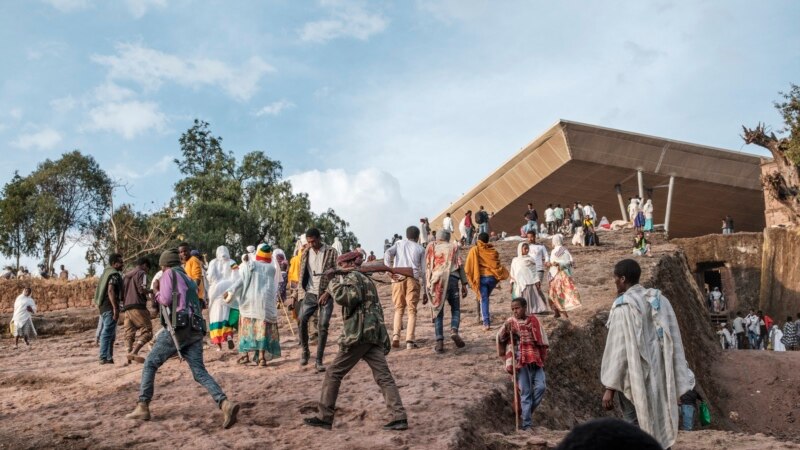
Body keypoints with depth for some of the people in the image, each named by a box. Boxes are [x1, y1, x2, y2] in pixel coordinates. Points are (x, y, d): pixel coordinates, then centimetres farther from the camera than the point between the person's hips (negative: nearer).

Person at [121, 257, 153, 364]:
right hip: (138, 307, -7)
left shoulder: (126, 275, 22)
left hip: (127, 308, 7)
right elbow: (142, 289, -15)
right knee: (147, 331, -6)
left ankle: (128, 356, -3)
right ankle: (134, 352, -22)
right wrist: (150, 291, 4)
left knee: (129, 333, 8)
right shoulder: (141, 273, 0)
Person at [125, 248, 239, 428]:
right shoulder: (189, 280, 29)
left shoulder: (169, 274, 6)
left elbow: (165, 299, -6)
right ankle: (225, 404, -23)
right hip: (195, 330, 6)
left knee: (150, 364, 9)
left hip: (178, 328, -6)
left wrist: (157, 294, 16)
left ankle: (143, 407, 9)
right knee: (200, 372, -3)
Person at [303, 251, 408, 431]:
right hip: (375, 332, 8)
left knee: (334, 373, 2)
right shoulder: (366, 279, 27)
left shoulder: (352, 277, -2)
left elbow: (347, 297, -23)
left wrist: (334, 284, -6)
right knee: (383, 376, 1)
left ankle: (324, 417, 7)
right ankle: (400, 417, -9)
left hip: (359, 333, -8)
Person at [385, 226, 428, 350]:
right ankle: (410, 340, -7)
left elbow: (387, 254, -1)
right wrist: (425, 291, 13)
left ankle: (396, 336, -5)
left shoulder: (399, 244, 20)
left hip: (398, 278, 1)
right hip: (413, 279, -1)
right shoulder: (420, 249, 17)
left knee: (399, 308, 12)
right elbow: (423, 271, 11)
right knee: (412, 310, 2)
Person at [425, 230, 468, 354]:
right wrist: (464, 284, 7)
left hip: (436, 281, 0)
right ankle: (454, 331, -13)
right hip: (452, 279, 0)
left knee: (438, 313, 4)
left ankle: (439, 342, -4)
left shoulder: (431, 248, 14)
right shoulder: (453, 247, 14)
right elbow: (460, 265, 6)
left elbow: (427, 267, 7)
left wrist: (427, 286, 8)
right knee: (455, 308, 13)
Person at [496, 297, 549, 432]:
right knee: (526, 392, -1)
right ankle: (527, 424, 6)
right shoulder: (510, 322, 1)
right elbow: (500, 339, -6)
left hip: (535, 361, 2)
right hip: (521, 362, -2)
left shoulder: (533, 321, 5)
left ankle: (527, 411, 13)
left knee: (541, 386, -11)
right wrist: (506, 331, -26)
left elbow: (542, 340, 10)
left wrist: (543, 358, 3)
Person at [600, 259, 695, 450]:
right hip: (658, 375, 7)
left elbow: (619, 348, -18)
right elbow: (673, 342, 6)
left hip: (634, 378, -7)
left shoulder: (623, 306, -15)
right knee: (658, 425, 16)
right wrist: (679, 379, 12)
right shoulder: (660, 300, 4)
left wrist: (610, 387, -15)